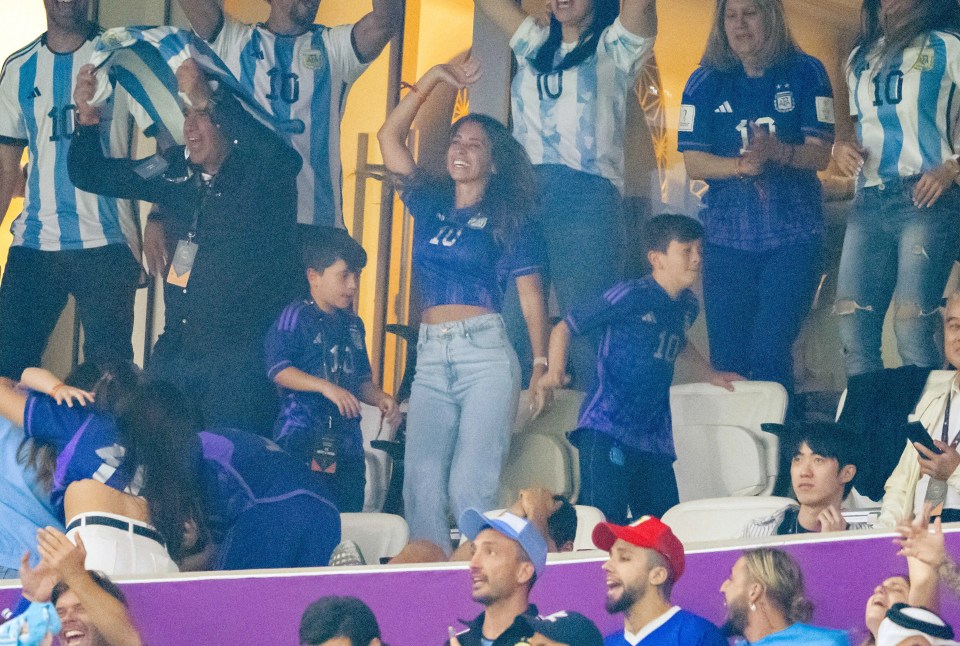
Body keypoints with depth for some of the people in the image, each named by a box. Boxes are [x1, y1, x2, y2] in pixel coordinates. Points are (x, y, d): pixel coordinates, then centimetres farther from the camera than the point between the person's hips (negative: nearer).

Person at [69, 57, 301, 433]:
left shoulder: (260, 176, -9)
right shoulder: (177, 173, 9)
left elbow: (283, 158, -35)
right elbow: (91, 175, 16)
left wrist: (207, 101, -39)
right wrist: (88, 117, -4)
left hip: (240, 357, -6)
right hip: (177, 347, 6)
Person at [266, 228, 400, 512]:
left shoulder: (353, 325, 18)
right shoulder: (295, 317, -4)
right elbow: (278, 369, -14)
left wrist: (381, 399, 3)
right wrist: (326, 387, -24)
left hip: (346, 434, 7)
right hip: (302, 433, -7)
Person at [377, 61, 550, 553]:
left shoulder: (508, 219, 7)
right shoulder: (428, 203, 18)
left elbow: (531, 296, 3)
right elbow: (390, 136, 18)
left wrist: (541, 365, -5)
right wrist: (431, 80, 13)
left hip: (485, 352, -4)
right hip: (431, 357, 4)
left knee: (471, 484, -14)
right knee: (422, 483, -10)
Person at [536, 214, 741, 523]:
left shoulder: (687, 306, 15)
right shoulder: (631, 297, -7)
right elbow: (564, 328, -3)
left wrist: (709, 374, 44)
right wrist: (554, 372, -13)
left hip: (654, 438, 8)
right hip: (606, 430, -7)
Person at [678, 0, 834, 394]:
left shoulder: (806, 74, 2)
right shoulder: (706, 82, 6)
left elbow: (820, 154, -4)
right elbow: (693, 162, 0)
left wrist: (778, 152, -26)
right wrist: (742, 165, -19)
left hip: (793, 233, -2)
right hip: (728, 234, 2)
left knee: (770, 355, -11)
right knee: (727, 358, -1)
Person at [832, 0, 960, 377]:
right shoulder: (860, 58, 21)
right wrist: (840, 148, 8)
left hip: (924, 200, -5)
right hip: (868, 204, 5)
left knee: (912, 332, -15)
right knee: (854, 331, -5)